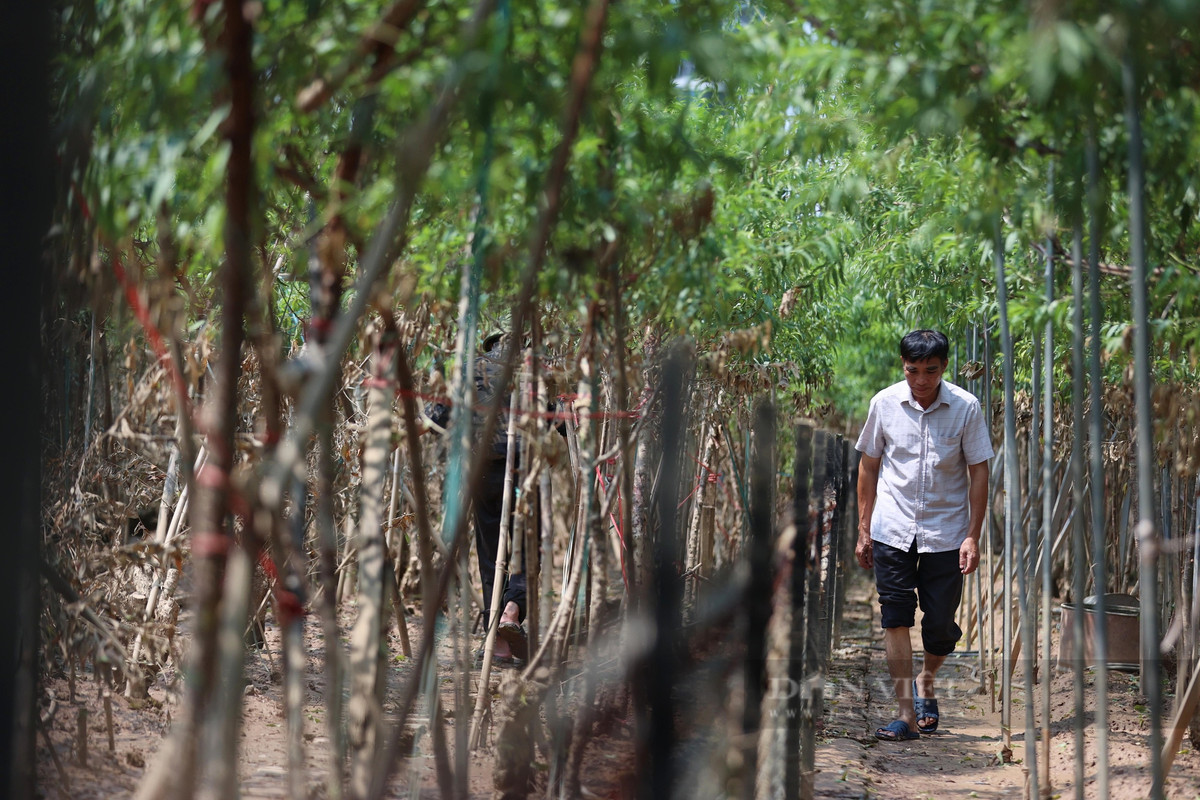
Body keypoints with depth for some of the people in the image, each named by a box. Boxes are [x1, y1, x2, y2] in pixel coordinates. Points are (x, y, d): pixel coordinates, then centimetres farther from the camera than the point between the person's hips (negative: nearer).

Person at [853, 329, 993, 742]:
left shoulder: (966, 407, -6)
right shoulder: (884, 403, -1)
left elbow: (979, 472, -2)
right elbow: (868, 465, 9)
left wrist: (973, 537, -7)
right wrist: (864, 530, 7)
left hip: (946, 533, -1)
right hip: (893, 530, 1)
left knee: (941, 625, 3)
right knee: (896, 619, -5)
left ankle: (926, 682, 34)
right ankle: (906, 714, 1)